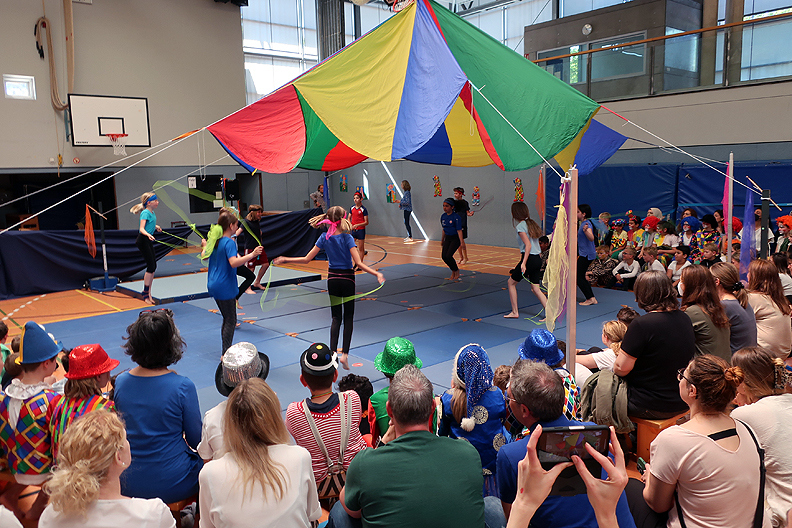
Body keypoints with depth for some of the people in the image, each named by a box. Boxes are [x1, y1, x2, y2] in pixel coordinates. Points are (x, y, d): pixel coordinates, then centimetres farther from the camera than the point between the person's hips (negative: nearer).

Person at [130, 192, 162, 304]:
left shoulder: (152, 212, 9)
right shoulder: (145, 213, -17)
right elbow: (141, 229, -28)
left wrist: (155, 226, 38)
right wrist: (148, 235, -45)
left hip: (149, 240, 9)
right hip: (143, 240, -9)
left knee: (153, 266, 8)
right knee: (151, 266, -9)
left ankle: (148, 293, 17)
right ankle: (146, 293, 0)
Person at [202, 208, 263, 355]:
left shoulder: (215, 240, 7)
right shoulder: (229, 242, -18)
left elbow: (204, 256, 19)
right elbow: (234, 262, -32)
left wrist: (205, 246, 37)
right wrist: (252, 255, -35)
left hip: (214, 285, 9)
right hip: (225, 287, -9)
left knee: (227, 318, 18)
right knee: (230, 321, 1)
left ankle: (225, 351, 24)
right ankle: (226, 354, 4)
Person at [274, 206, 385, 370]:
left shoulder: (324, 238, -4)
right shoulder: (347, 238, -14)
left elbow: (307, 259, -4)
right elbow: (358, 263, -20)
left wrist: (285, 260, 8)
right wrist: (376, 273, -21)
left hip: (332, 280, 3)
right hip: (347, 279, -3)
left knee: (336, 318, 11)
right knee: (348, 317, 8)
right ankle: (344, 354, 3)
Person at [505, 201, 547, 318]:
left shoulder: (521, 226, -10)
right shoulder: (532, 224, 14)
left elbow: (528, 245, -19)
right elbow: (535, 243, 16)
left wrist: (523, 263, -22)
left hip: (530, 259, -8)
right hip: (538, 259, 8)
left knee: (511, 282, 9)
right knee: (535, 288, 10)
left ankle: (515, 312, 13)